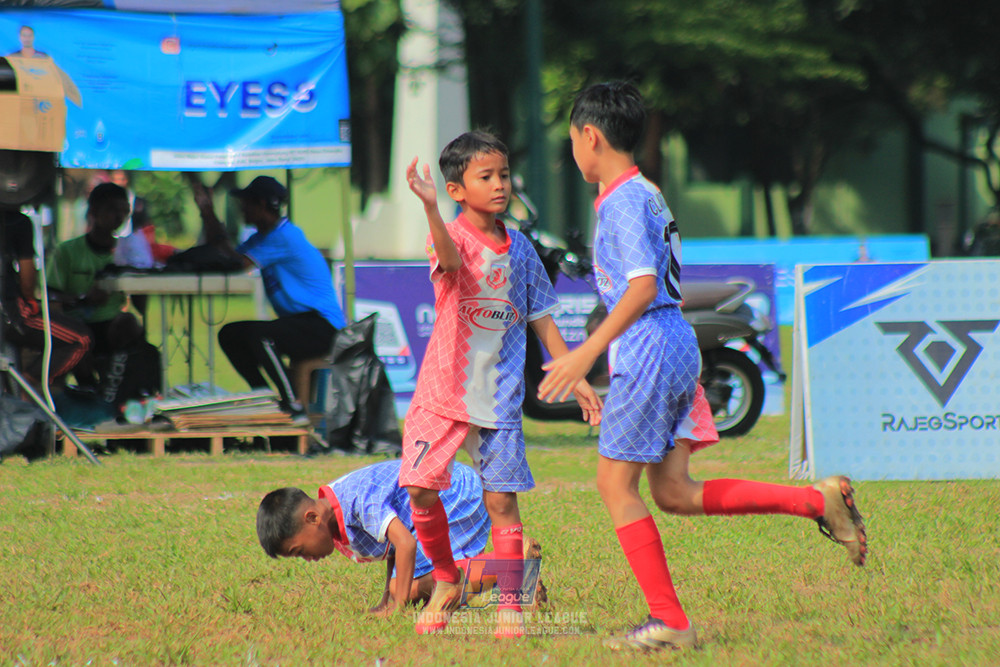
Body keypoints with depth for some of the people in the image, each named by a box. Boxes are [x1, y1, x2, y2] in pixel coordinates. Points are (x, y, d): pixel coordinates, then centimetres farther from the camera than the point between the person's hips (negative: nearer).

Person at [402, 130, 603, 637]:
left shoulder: (520, 249, 7)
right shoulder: (451, 238, -8)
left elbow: (541, 320, 14)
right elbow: (451, 259, -34)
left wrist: (576, 379, 9)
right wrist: (429, 207, -53)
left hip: (500, 397, 2)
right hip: (443, 389, -2)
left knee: (502, 499, -3)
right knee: (420, 487, -6)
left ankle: (511, 606, 4)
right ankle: (446, 582, 17)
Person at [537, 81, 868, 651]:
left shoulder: (622, 201, -13)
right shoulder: (647, 193, 17)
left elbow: (643, 286, -25)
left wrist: (587, 353, -28)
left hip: (649, 349, -9)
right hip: (678, 347, 9)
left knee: (617, 484, -2)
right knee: (674, 492, 8)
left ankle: (669, 620, -1)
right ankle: (819, 500, 3)